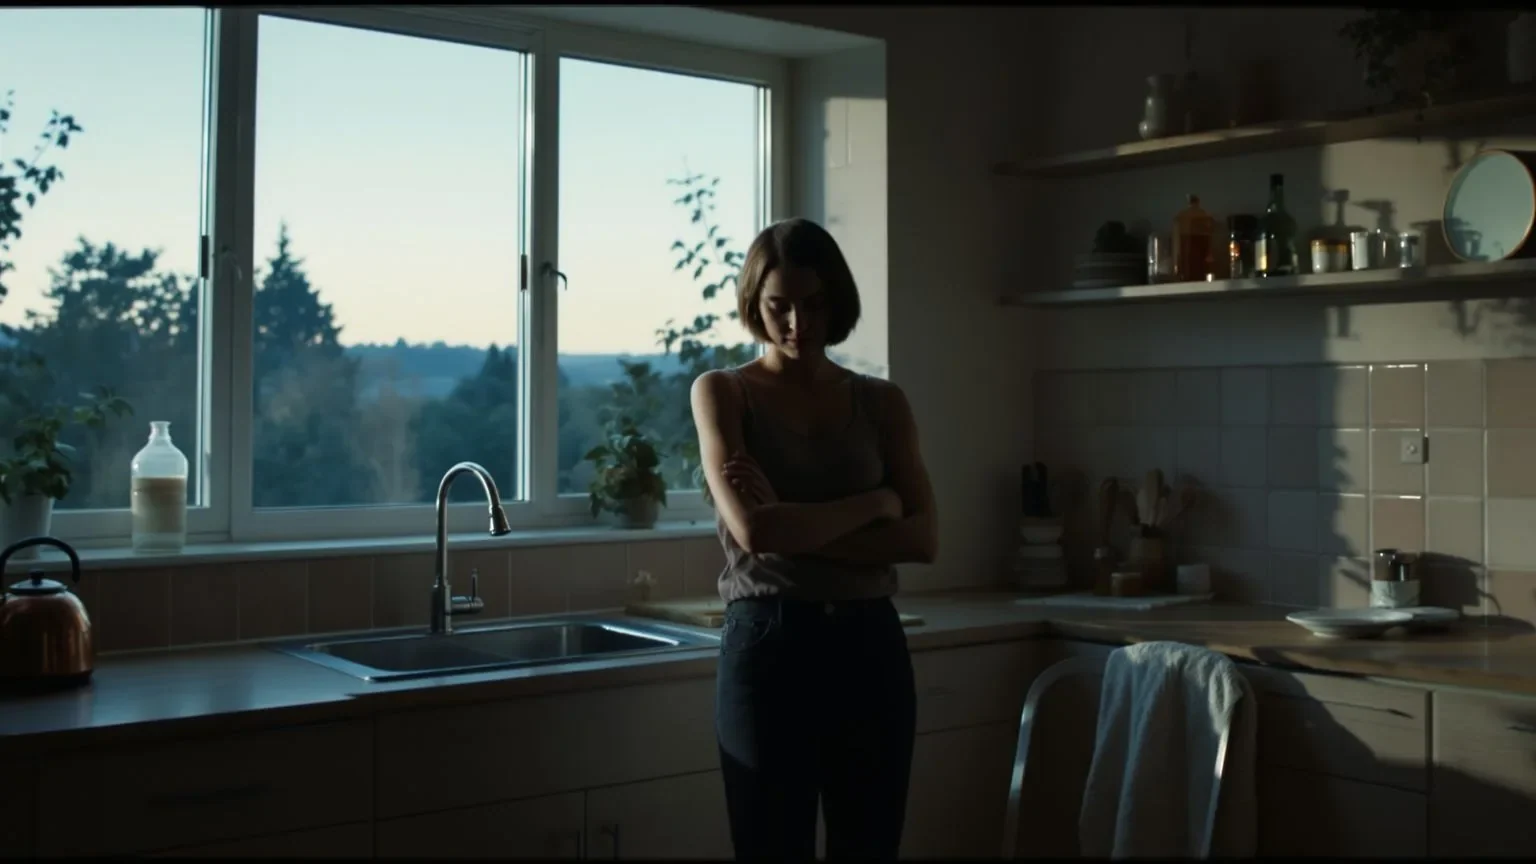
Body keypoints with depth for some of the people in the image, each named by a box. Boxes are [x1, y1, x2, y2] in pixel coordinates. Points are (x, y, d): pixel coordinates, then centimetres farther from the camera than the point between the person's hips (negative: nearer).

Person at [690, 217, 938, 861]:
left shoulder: (882, 402, 8)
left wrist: (794, 527, -12)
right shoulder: (722, 391, 0)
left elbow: (923, 538, -3)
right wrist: (875, 502, -6)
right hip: (769, 647, -3)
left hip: (870, 648, 3)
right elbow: (753, 529, -14)